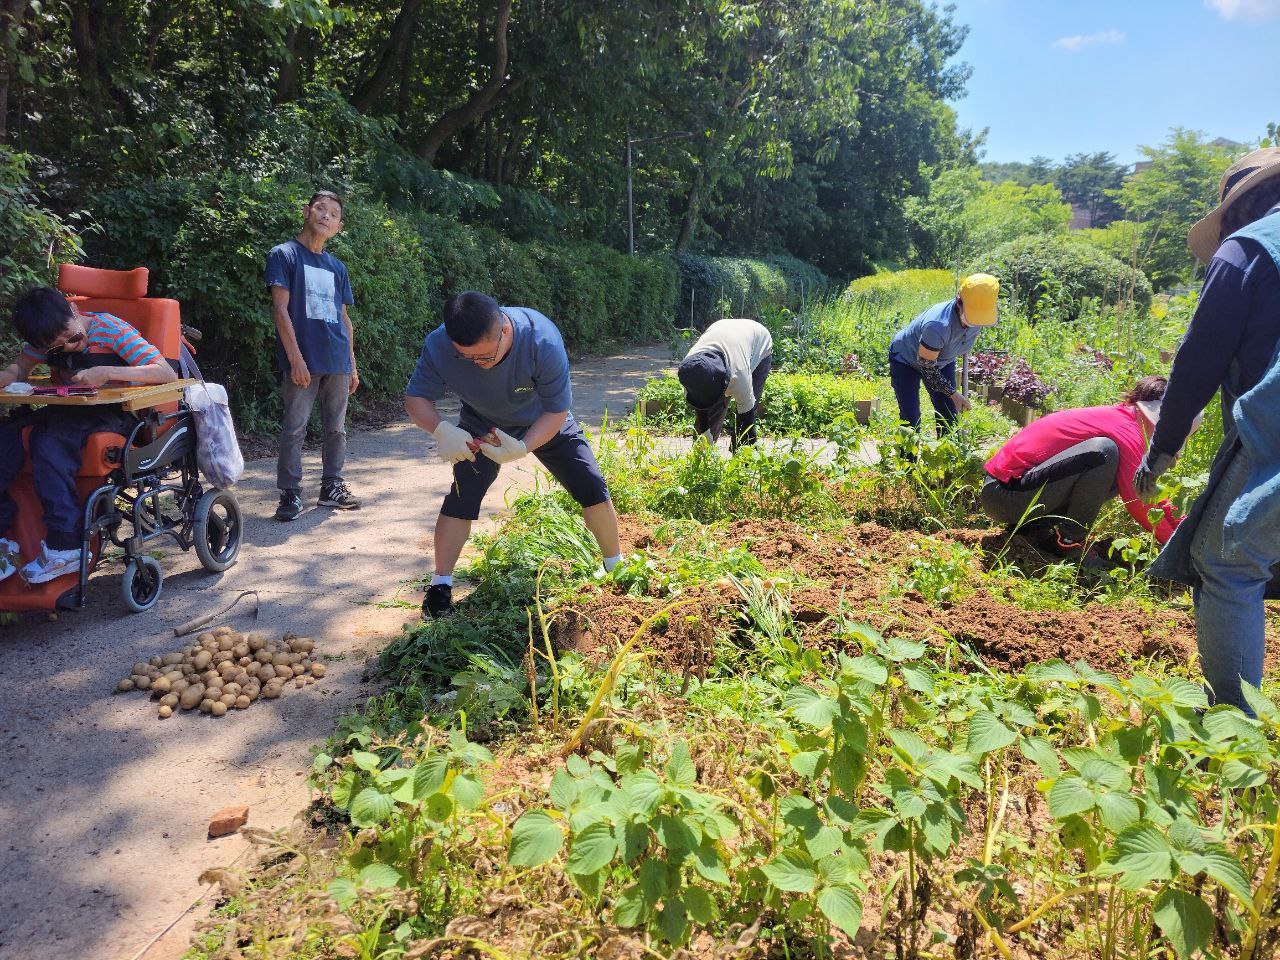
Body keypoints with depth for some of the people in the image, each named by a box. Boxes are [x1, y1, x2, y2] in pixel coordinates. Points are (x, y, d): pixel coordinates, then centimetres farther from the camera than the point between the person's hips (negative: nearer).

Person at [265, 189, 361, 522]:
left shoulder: (337, 267, 17)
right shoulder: (284, 255, 1)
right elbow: (280, 309, -7)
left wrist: (352, 364, 15)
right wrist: (295, 357, -15)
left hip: (338, 363, 5)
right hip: (303, 361, -5)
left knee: (336, 428, 9)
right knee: (294, 429, -3)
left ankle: (332, 486, 20)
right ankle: (290, 493, 4)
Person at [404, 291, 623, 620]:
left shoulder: (542, 339, -40)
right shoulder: (439, 346, -33)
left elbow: (557, 410, -30)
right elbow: (415, 398, -20)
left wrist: (523, 448, -46)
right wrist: (442, 430, -42)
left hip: (544, 424, -1)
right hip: (481, 426, 1)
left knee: (592, 489, -5)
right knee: (461, 497, -14)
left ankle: (616, 567, 17)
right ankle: (441, 585, 2)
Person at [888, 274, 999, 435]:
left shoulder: (979, 316, -24)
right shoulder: (937, 326, -44)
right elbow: (926, 367, -29)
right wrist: (953, 393, -21)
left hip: (942, 360, 6)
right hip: (906, 359, -6)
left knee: (950, 418, 3)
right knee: (911, 420, -11)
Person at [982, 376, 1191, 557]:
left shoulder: (1118, 415, 14)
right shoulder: (1127, 430, -13)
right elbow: (1138, 502, -15)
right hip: (1005, 493, -10)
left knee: (1117, 476, 10)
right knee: (1104, 453, -23)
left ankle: (1034, 525, 8)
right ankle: (1066, 539, -11)